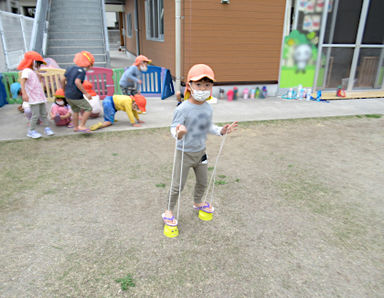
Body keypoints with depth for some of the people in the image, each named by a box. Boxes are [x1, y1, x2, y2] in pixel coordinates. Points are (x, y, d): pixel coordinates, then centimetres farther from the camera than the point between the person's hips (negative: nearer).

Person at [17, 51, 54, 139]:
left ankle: (47, 128, 23)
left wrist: (37, 72, 11)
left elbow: (39, 81, 19)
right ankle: (31, 131, 6)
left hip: (40, 97, 8)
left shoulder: (34, 71, 14)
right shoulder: (26, 71, -12)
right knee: (35, 115, -6)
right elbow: (22, 81, -23)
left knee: (43, 113, 13)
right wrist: (24, 93, -34)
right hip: (33, 98, -8)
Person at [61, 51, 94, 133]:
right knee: (88, 109, 2)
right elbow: (77, 82, -29)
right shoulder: (82, 71, -14)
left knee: (76, 111, 24)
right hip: (76, 96, -9)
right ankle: (81, 126, -3)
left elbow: (63, 80, 10)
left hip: (68, 95, 9)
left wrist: (64, 91, 22)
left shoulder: (71, 68, 10)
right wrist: (86, 93, -26)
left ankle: (75, 127, 34)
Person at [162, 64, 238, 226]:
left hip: (201, 151, 6)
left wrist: (221, 130, -5)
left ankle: (197, 202, 51)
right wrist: (178, 133, -46)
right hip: (184, 153, -6)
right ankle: (169, 211, 27)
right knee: (178, 185, 5)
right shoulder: (183, 109, -23)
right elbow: (173, 128, -24)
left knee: (202, 182, 23)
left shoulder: (208, 108, -2)